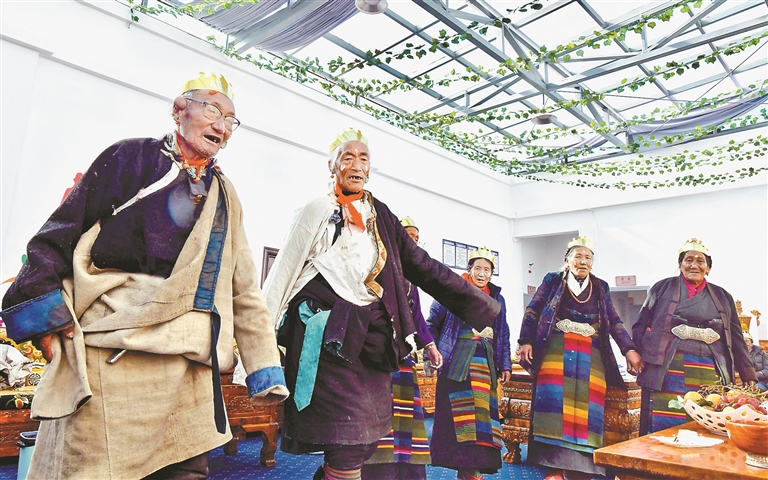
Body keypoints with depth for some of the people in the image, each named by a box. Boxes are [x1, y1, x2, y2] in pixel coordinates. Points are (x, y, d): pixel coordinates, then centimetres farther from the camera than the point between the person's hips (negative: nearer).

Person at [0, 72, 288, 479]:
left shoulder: (224, 197, 19)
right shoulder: (132, 157, 7)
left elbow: (243, 291, 16)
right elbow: (61, 234, 2)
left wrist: (265, 368, 11)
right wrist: (41, 310, -10)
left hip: (192, 365, 5)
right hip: (111, 355, -4)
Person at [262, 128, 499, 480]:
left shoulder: (381, 215, 14)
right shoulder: (319, 210, 1)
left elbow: (421, 265, 12)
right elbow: (285, 273, 0)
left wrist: (478, 305, 9)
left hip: (373, 332, 5)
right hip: (329, 328, -5)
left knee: (368, 439, 10)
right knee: (348, 447, -8)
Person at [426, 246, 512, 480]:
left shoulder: (497, 299, 15)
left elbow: (503, 334, 17)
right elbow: (432, 323, 1)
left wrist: (505, 364, 11)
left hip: (485, 363, 4)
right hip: (457, 361, -4)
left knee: (483, 412, 2)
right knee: (456, 412, -3)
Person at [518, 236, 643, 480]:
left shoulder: (601, 288, 16)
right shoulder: (552, 281, 9)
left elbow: (614, 322, 14)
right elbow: (532, 311, 4)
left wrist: (629, 350, 1)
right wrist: (526, 341, -7)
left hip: (590, 355, 3)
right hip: (556, 350, -2)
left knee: (585, 405, -5)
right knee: (555, 401, -13)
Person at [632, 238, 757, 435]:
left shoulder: (723, 297, 17)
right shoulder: (663, 288, 10)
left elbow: (736, 340, 17)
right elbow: (640, 325, 10)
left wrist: (749, 378, 11)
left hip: (710, 375, 3)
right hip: (668, 371, -2)